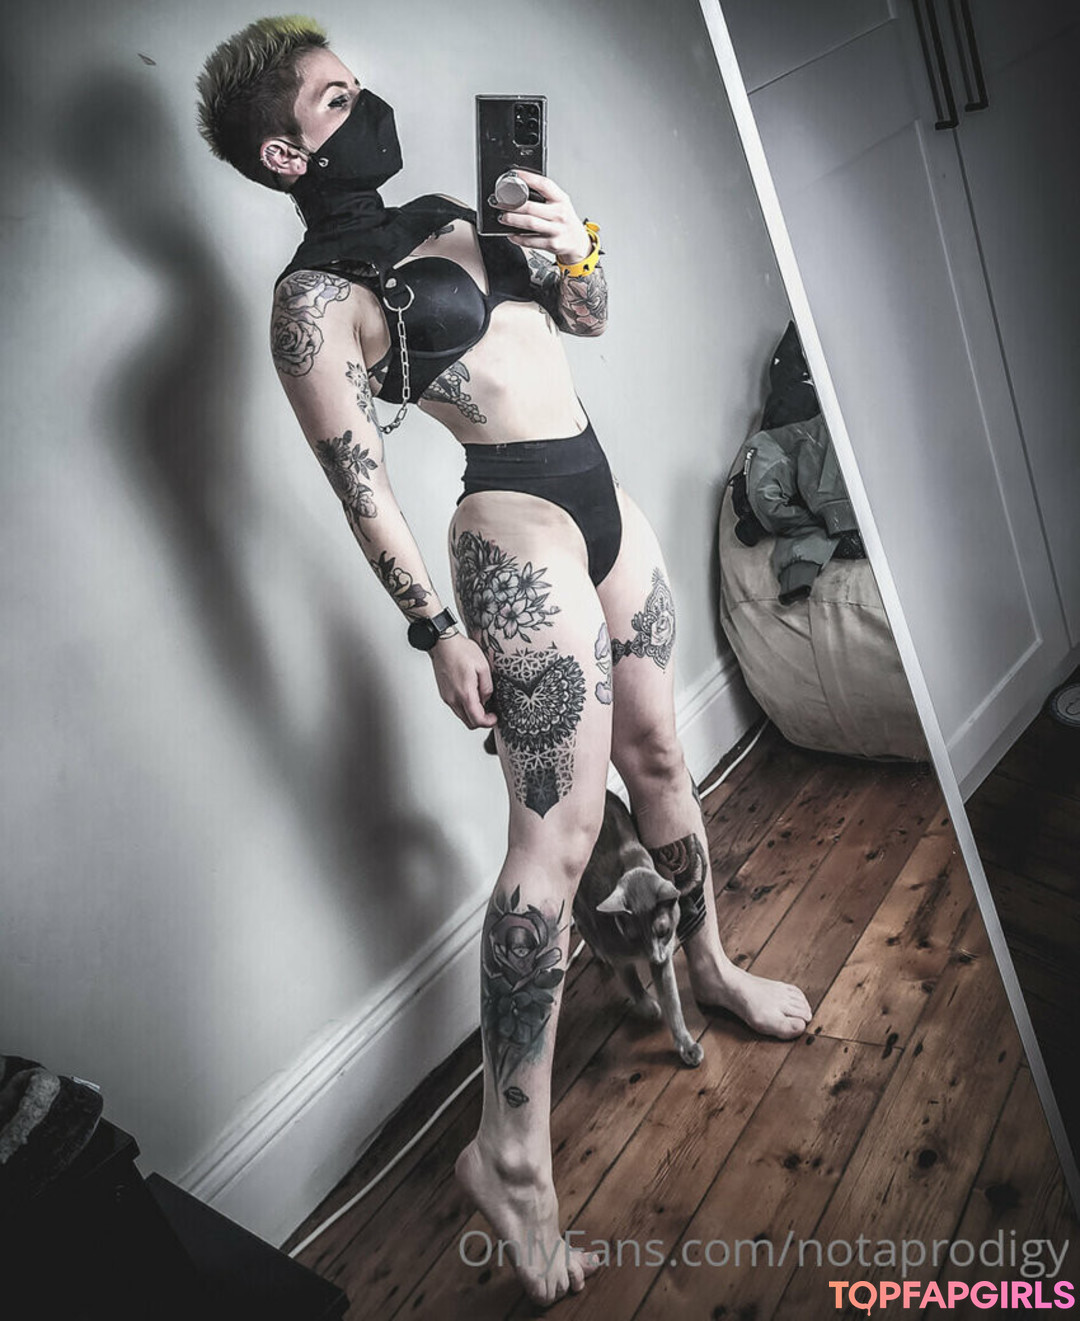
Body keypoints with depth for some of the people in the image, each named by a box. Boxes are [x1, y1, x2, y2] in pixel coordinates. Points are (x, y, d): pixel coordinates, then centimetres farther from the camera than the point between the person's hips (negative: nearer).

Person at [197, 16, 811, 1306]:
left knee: (656, 748, 18)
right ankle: (510, 1153, 4)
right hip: (517, 533, -8)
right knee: (557, 831, -10)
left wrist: (575, 245, 0)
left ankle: (711, 964, 42)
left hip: (602, 497, 9)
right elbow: (359, 480, -13)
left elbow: (585, 320, 21)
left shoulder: (444, 217, 16)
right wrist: (437, 630, -16)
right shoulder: (315, 296, -7)